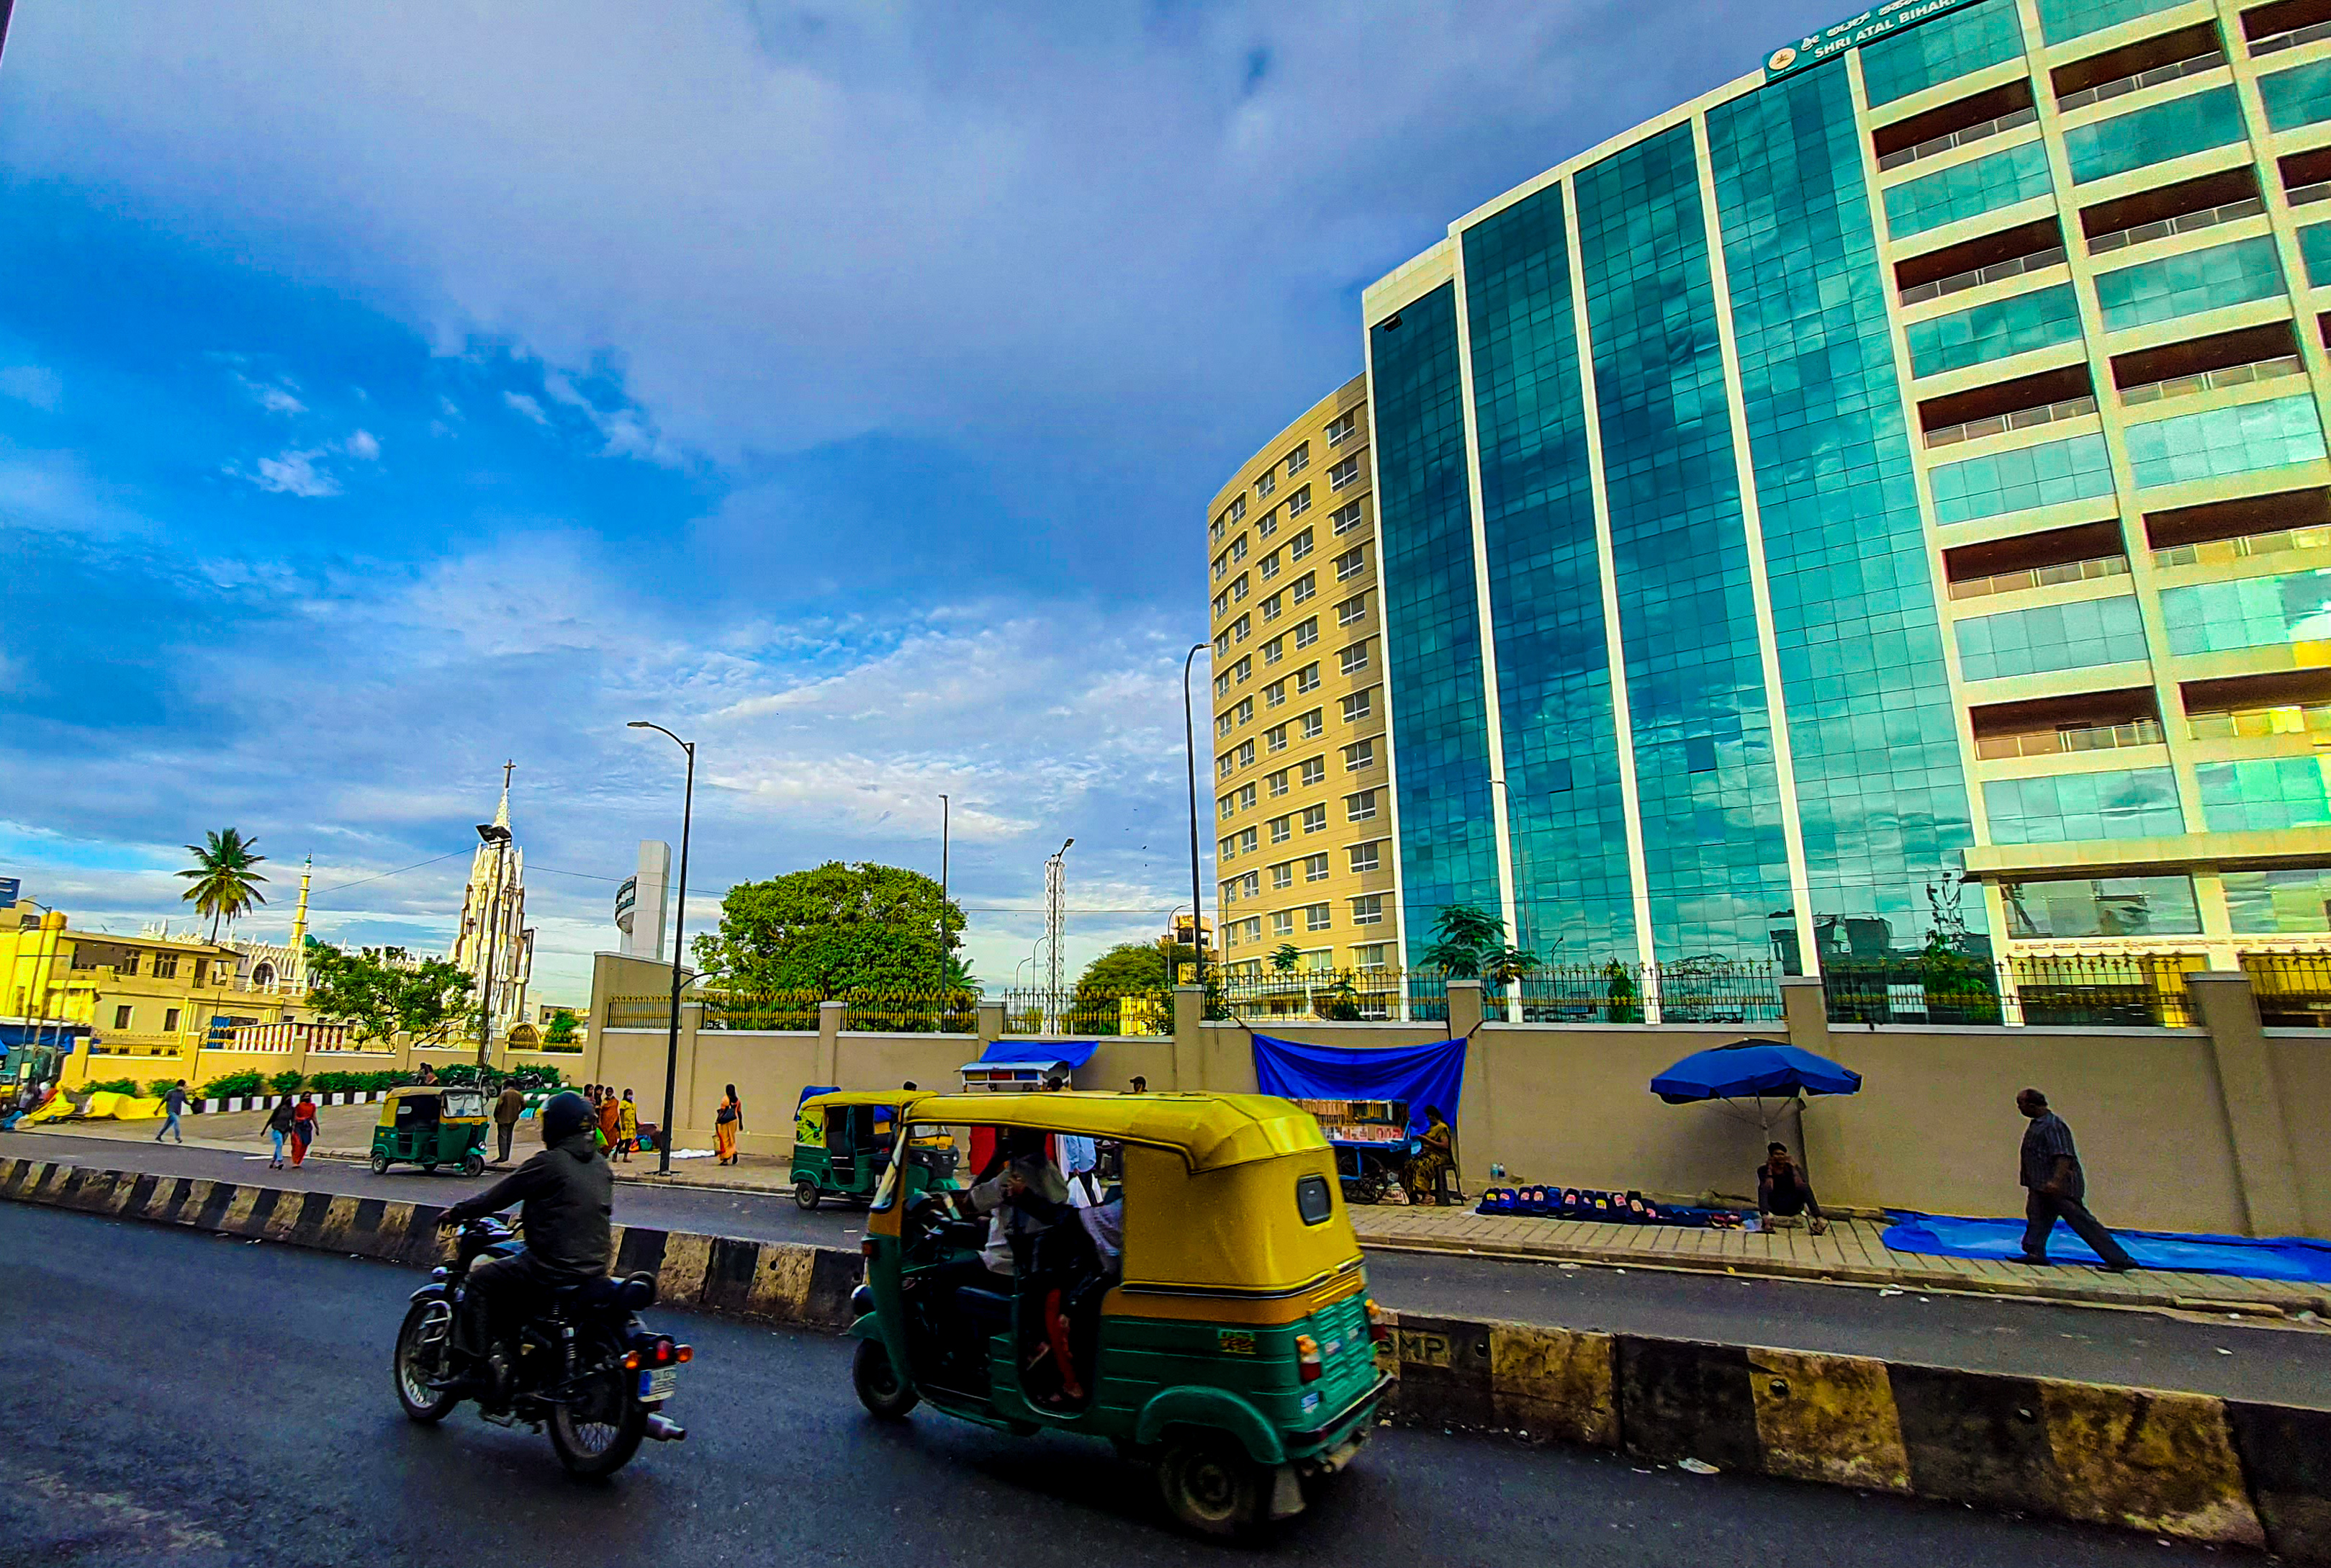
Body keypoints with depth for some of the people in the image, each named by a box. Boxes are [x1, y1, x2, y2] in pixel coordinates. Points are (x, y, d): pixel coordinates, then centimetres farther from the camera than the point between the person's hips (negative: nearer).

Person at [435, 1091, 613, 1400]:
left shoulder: (549, 1163, -12)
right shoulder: (601, 1166, 10)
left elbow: (498, 1196, -4)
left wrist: (456, 1213, 13)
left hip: (553, 1266, -8)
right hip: (595, 1267, 8)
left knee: (481, 1280, 7)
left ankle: (473, 1368, 3)